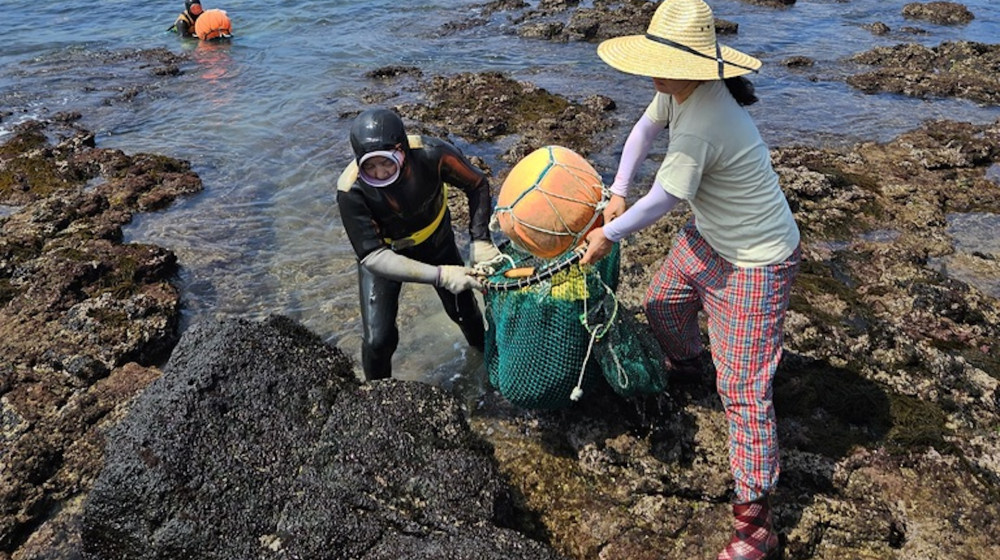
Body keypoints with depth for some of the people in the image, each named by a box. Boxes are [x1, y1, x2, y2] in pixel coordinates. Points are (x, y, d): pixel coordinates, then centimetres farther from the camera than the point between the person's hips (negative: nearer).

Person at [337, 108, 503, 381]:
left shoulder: (431, 154, -34)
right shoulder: (351, 191, -36)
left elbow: (478, 185, -17)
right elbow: (373, 256, -36)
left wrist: (480, 239, -26)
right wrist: (439, 275, -43)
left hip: (436, 239, 2)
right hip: (384, 253, -2)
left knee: (463, 309, 16)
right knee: (379, 339, -7)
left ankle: (483, 348, 53)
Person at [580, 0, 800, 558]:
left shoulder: (700, 126, -35)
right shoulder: (678, 89, -7)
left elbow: (661, 202, -24)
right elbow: (645, 128, 12)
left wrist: (608, 235, -8)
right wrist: (617, 193, 3)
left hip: (754, 262, -9)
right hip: (707, 236, 10)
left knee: (742, 388, -7)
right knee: (662, 305, 29)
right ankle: (686, 364, 64)